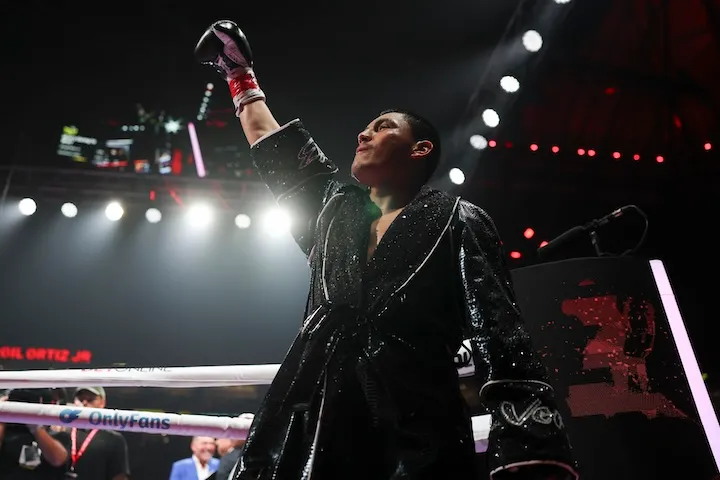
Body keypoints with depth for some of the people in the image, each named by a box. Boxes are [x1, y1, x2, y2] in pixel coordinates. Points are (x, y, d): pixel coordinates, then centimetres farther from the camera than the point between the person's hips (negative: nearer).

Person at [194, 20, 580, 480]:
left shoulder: (455, 221, 4)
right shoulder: (335, 210, 21)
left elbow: (503, 339, -7)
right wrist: (240, 74, 43)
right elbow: (277, 149, 33)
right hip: (309, 430, 5)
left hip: (416, 442, -5)